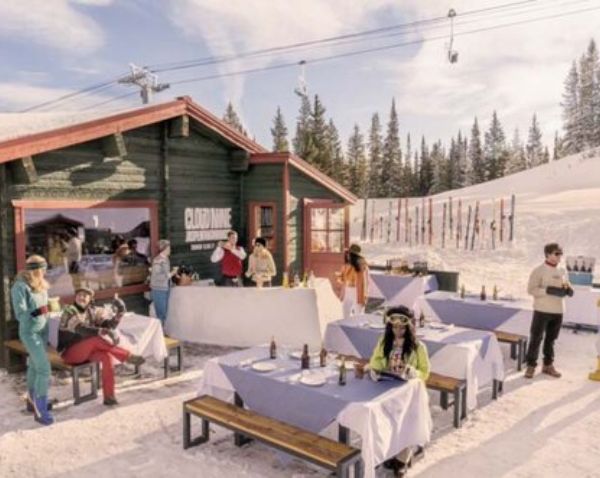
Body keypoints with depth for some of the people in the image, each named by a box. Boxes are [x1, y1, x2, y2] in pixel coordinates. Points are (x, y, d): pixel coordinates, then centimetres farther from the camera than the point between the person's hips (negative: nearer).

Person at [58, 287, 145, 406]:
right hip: (70, 352, -5)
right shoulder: (69, 312, -13)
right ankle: (128, 357, -26)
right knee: (96, 339, -32)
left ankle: (109, 396, -24)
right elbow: (81, 329, -31)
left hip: (87, 350, 5)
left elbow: (108, 324, -10)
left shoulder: (92, 311, 4)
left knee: (106, 356, -26)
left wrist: (118, 315, -30)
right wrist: (100, 332, -47)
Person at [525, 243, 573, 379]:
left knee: (551, 339, 13)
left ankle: (548, 365, 25)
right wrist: (551, 290, -23)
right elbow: (531, 289, -14)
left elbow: (567, 287, 20)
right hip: (542, 311, -5)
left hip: (558, 311, 5)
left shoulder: (562, 271, 10)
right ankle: (531, 365, 8)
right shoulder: (539, 271, -7)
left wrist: (568, 290, -5)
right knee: (536, 338, -1)